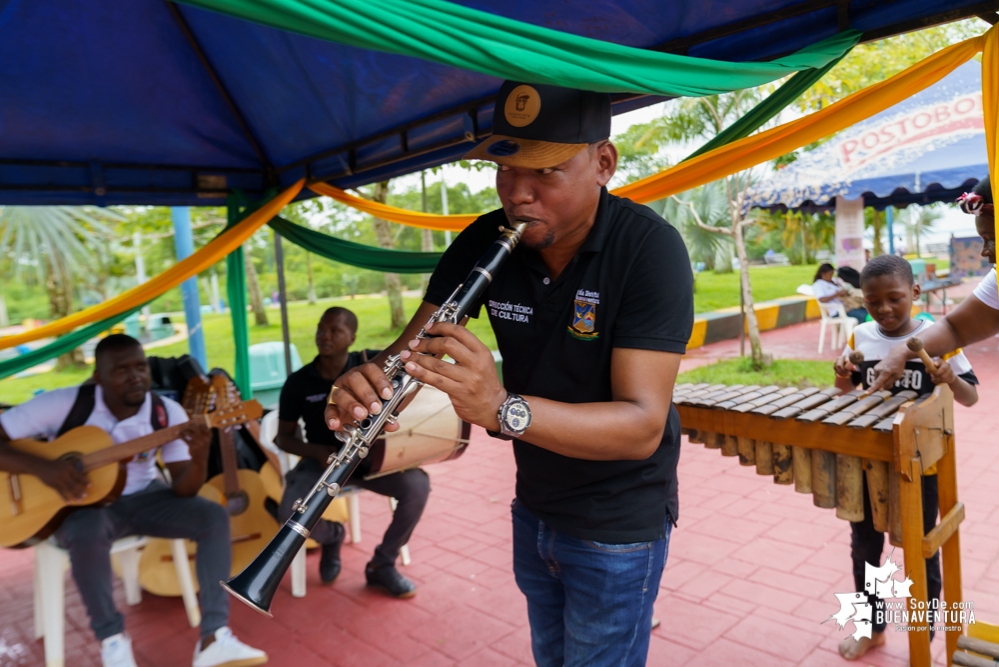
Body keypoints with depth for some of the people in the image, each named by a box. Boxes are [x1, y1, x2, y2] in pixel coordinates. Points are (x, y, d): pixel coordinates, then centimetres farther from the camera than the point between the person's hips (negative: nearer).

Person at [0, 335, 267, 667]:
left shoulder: (167, 413, -13)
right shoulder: (64, 404, -18)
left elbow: (183, 490, -15)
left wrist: (199, 458, -36)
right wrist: (42, 467, -31)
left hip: (142, 497, 3)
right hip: (82, 503, -2)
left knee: (214, 516, -20)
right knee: (88, 534, -38)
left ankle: (213, 638, -19)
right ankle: (113, 640, -14)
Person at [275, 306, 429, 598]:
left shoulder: (371, 363, -9)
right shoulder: (298, 382, -7)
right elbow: (284, 437, 2)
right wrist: (316, 452, -18)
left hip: (371, 456, 0)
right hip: (321, 461, 0)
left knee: (418, 486, -27)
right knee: (290, 513, -28)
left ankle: (381, 565, -2)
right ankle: (331, 536, 13)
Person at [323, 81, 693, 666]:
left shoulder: (649, 248, -24)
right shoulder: (485, 242, -9)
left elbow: (643, 426, -30)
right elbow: (413, 346, -8)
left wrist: (502, 409, -45)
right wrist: (366, 386, -32)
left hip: (620, 525, -5)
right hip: (534, 509, 5)